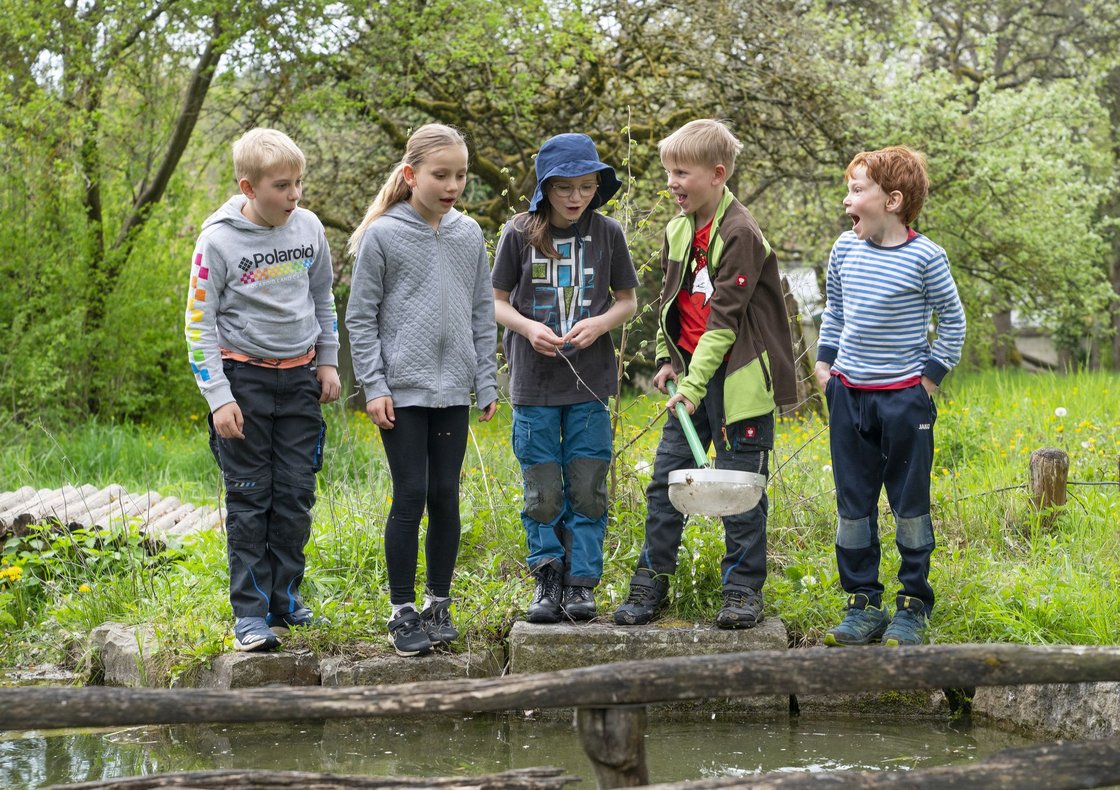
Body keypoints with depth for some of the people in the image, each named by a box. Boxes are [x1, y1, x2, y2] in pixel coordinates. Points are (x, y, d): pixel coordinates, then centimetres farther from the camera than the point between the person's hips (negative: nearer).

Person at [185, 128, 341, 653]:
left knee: (296, 495, 6)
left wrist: (328, 361, 13)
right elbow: (200, 324, -9)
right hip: (244, 377, -4)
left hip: (299, 377, 4)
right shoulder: (219, 241, -13)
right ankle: (250, 612, 2)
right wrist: (218, 397, -14)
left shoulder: (308, 227, 0)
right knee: (249, 498, -2)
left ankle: (284, 597, 19)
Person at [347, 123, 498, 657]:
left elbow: (482, 313, 12)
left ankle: (439, 603, 19)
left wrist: (486, 382, 8)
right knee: (411, 496, -4)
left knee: (446, 496, 6)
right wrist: (373, 386, -8)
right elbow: (360, 317, -3)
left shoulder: (469, 234, 7)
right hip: (402, 390, -4)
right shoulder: (383, 236, -5)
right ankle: (402, 611, 6)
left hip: (453, 391, 4)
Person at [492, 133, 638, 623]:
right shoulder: (520, 233, -3)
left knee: (587, 487, 3)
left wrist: (599, 324, -12)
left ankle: (581, 583, 13)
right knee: (543, 491, 4)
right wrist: (529, 328, -16)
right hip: (534, 382, -1)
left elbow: (628, 301, 7)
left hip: (589, 383, 1)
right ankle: (548, 578, 17)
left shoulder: (606, 232, -1)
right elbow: (496, 302, 3)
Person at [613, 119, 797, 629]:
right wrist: (668, 358, 12)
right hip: (692, 374, 7)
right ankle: (651, 582, 14)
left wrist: (696, 384, -21)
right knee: (666, 478, 6)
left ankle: (743, 588, 9)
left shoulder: (740, 233, -15)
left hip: (737, 377, -7)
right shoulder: (678, 229, 10)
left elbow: (725, 316, -18)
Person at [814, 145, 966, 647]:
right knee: (852, 502, 7)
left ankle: (913, 606, 14)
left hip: (904, 397, -5)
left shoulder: (923, 257, -11)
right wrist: (824, 361, 11)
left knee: (909, 503, 3)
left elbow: (952, 320, -2)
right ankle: (863, 605, 16)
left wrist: (931, 376, -3)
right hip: (849, 394, 5)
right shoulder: (845, 249, 3)